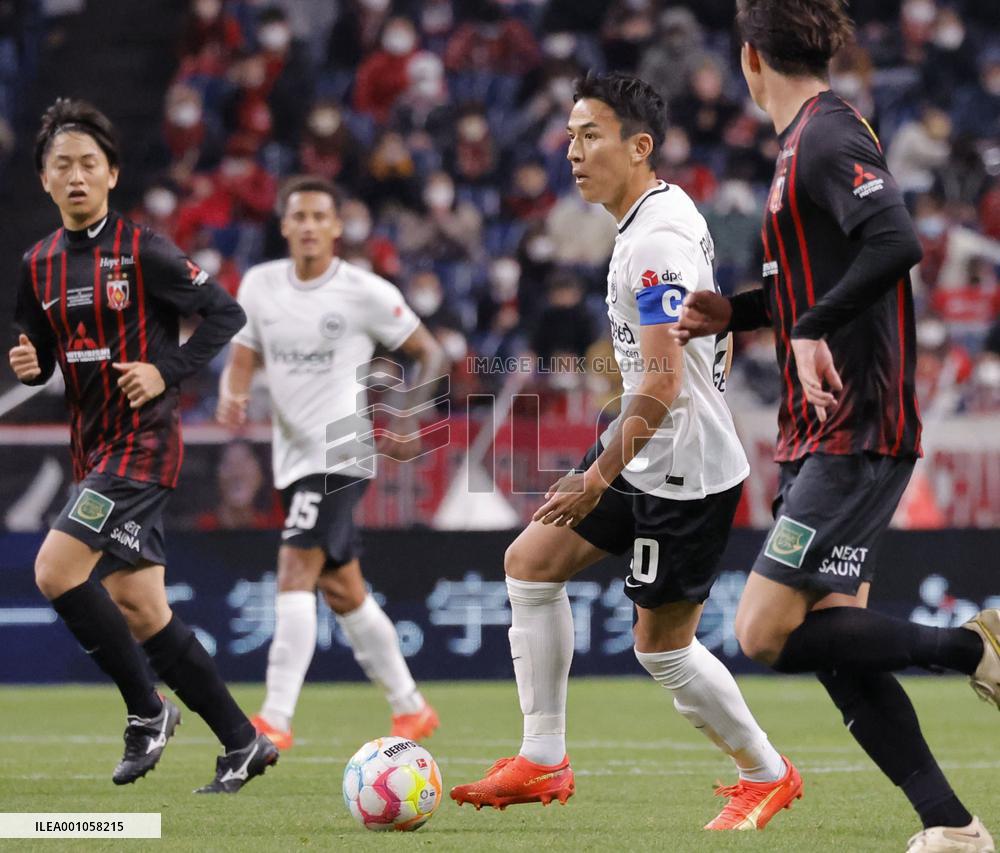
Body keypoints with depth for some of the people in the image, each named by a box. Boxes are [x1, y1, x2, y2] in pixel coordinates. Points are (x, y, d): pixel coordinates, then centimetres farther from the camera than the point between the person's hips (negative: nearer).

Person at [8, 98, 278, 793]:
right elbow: (42, 355, 17)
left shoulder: (144, 252, -11)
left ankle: (147, 710, -3)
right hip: (94, 447, 7)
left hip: (143, 441, -7)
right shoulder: (40, 264, 8)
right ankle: (242, 742, 15)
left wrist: (167, 372, -15)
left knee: (56, 571, -18)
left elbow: (226, 313, -7)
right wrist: (29, 365, -5)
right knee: (136, 607, 6)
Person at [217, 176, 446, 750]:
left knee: (295, 570, -20)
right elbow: (242, 360, 11)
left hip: (342, 450, -7)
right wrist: (232, 396, -12)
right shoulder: (260, 284, 6)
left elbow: (429, 352, 0)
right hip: (294, 457, 7)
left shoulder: (366, 293, -8)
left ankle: (276, 719, -23)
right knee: (343, 590, 12)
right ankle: (411, 708, 27)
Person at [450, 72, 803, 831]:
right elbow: (703, 348, 21)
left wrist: (598, 478, -24)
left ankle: (768, 776, 19)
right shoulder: (660, 217, 10)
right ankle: (544, 761, 11)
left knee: (661, 645, 0)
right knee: (531, 562, 8)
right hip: (644, 455, 11)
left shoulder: (657, 240, -23)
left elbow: (662, 384, -27)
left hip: (684, 475, -11)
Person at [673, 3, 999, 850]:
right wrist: (735, 312, 17)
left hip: (855, 434, -10)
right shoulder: (805, 141, 17)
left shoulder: (827, 139, -13)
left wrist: (814, 330, -29)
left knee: (766, 632, -13)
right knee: (832, 640, 5)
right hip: (822, 435, 10)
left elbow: (896, 242, -29)